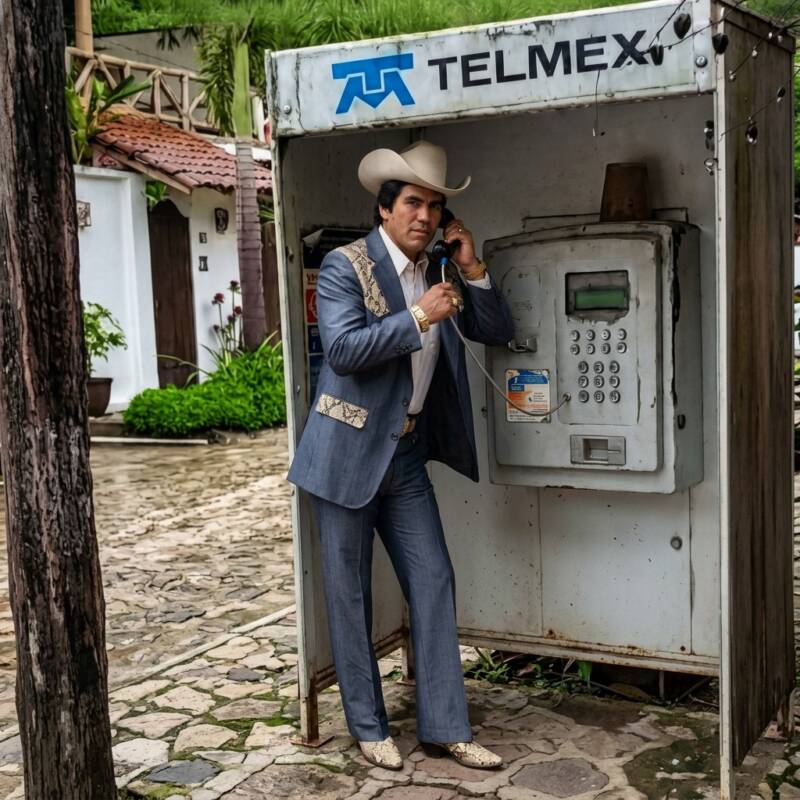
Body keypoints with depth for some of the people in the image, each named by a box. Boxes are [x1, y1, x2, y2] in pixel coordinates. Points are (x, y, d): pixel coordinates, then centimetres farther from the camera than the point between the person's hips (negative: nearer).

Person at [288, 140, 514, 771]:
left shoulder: (438, 271, 8)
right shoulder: (345, 266, -10)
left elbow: (498, 332, 9)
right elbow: (343, 350, -22)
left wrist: (473, 270, -4)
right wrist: (419, 317, -23)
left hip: (406, 455, 6)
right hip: (349, 454, -5)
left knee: (434, 584, 5)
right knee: (350, 594, 5)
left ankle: (445, 727, 15)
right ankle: (369, 729, 20)